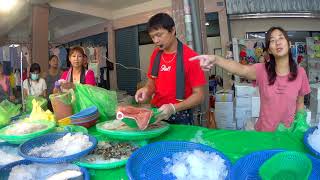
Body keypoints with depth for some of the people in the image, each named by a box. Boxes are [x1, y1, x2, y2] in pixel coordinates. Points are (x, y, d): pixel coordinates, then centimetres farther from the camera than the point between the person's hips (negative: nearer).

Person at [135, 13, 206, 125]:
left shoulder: (190, 57, -14)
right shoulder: (155, 55, 2)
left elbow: (198, 95, -12)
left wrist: (173, 108, -25)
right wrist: (147, 90, -9)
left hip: (180, 117, -4)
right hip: (156, 114, 5)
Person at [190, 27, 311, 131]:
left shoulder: (300, 73, -8)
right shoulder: (262, 70, -14)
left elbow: (300, 104, 2)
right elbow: (241, 69, -35)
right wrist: (215, 59, -52)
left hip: (288, 132, 1)